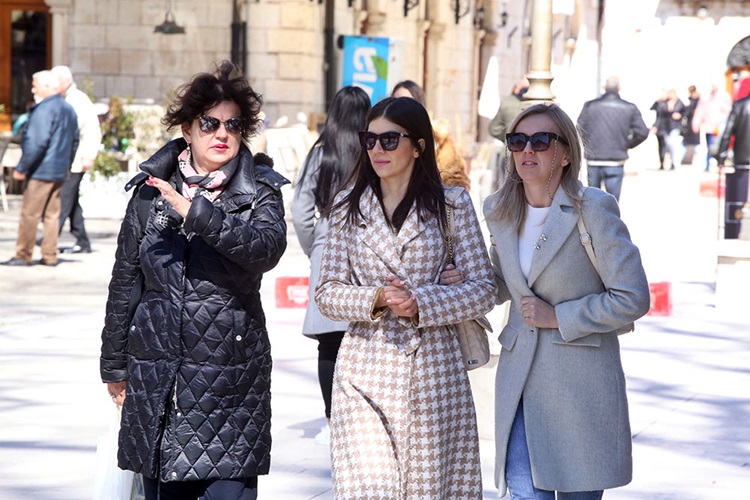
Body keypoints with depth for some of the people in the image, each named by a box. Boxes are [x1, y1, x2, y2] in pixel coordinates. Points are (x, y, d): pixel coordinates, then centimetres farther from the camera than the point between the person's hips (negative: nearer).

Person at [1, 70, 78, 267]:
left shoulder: (44, 109, -16)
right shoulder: (68, 109, 15)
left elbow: (37, 142, -22)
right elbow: (74, 141, 23)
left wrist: (21, 168, -17)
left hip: (41, 171, -9)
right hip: (59, 173, 9)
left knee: (29, 214, -4)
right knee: (51, 214, 11)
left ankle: (23, 256, -2)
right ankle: (50, 256, 11)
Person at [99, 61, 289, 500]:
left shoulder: (260, 193, 2)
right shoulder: (151, 192, 6)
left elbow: (267, 248, -19)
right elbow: (124, 280, 12)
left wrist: (198, 213, -28)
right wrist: (115, 365, 14)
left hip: (230, 375, -2)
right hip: (155, 374, 2)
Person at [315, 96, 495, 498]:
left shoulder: (452, 203, 4)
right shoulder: (348, 205, 8)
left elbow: (482, 290, 0)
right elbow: (326, 293, 5)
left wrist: (420, 302, -15)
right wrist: (378, 299, -14)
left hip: (432, 373, 0)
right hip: (365, 371, 0)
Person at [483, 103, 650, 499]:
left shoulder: (594, 209, -10)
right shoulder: (499, 210, 7)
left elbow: (632, 299, -11)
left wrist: (559, 317, -13)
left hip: (581, 377, -4)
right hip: (520, 373, 4)